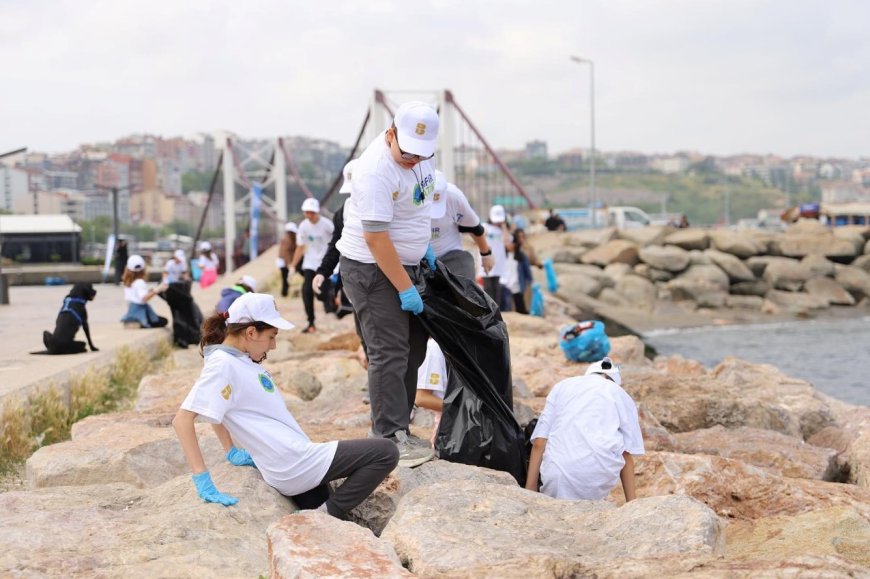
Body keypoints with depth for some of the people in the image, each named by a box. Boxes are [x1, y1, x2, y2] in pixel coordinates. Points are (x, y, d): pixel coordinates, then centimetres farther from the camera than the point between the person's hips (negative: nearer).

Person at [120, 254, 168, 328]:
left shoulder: (128, 282, 8)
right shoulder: (140, 283, -18)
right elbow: (144, 298, -30)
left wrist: (149, 292, 14)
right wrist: (156, 291, -33)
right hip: (140, 310, -9)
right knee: (163, 321, -5)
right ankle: (140, 325, -11)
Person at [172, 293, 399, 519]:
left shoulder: (240, 359, 8)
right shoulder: (223, 364, -18)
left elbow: (216, 410, 24)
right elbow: (183, 419, -24)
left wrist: (233, 453, 17)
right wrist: (203, 482, -29)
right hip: (295, 464, -9)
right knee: (386, 453, -8)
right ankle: (329, 513, -8)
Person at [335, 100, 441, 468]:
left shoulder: (419, 155, 0)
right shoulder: (377, 170, -26)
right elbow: (376, 237, -26)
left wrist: (424, 245, 16)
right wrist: (405, 288, -22)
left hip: (405, 263, 9)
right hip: (372, 268, -9)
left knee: (413, 348, 12)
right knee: (390, 354, -10)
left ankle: (399, 429, 21)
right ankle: (390, 439, -5)